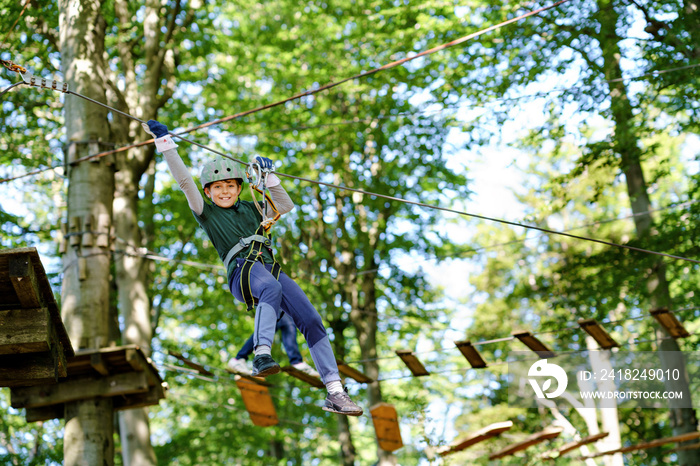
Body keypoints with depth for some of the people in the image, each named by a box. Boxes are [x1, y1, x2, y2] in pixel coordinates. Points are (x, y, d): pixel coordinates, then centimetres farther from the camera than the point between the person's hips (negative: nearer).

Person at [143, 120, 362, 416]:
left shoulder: (251, 209, 30)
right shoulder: (206, 213, 18)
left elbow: (286, 206, 36)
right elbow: (185, 181, 9)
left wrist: (269, 176, 27)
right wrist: (165, 143, 4)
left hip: (270, 268, 5)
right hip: (242, 271, -5)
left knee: (312, 321, -14)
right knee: (272, 288, -41)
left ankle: (335, 393, -17)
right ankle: (262, 355, -56)